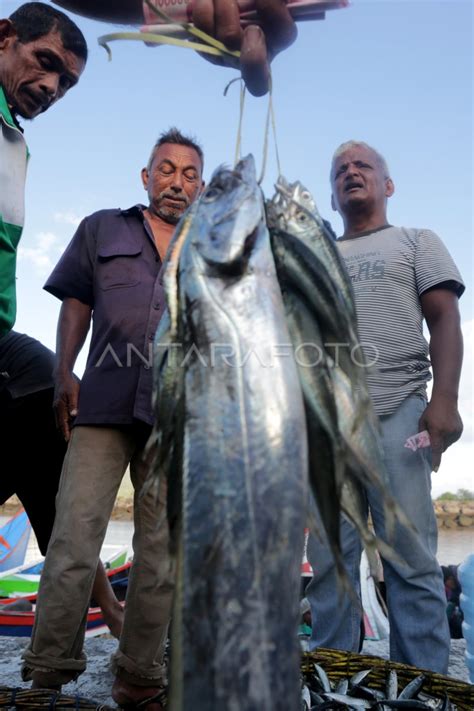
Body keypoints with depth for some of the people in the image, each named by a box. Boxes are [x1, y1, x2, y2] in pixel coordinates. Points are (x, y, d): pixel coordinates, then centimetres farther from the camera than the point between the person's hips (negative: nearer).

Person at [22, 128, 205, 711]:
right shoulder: (102, 229, 17)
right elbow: (75, 305, 11)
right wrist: (63, 375, -2)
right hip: (104, 403, -1)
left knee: (160, 551, 4)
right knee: (73, 538, -6)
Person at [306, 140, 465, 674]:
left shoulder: (416, 242, 16)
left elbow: (444, 321, 3)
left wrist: (444, 401, -12)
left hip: (397, 415, -3)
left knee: (411, 558, -4)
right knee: (328, 559, 4)